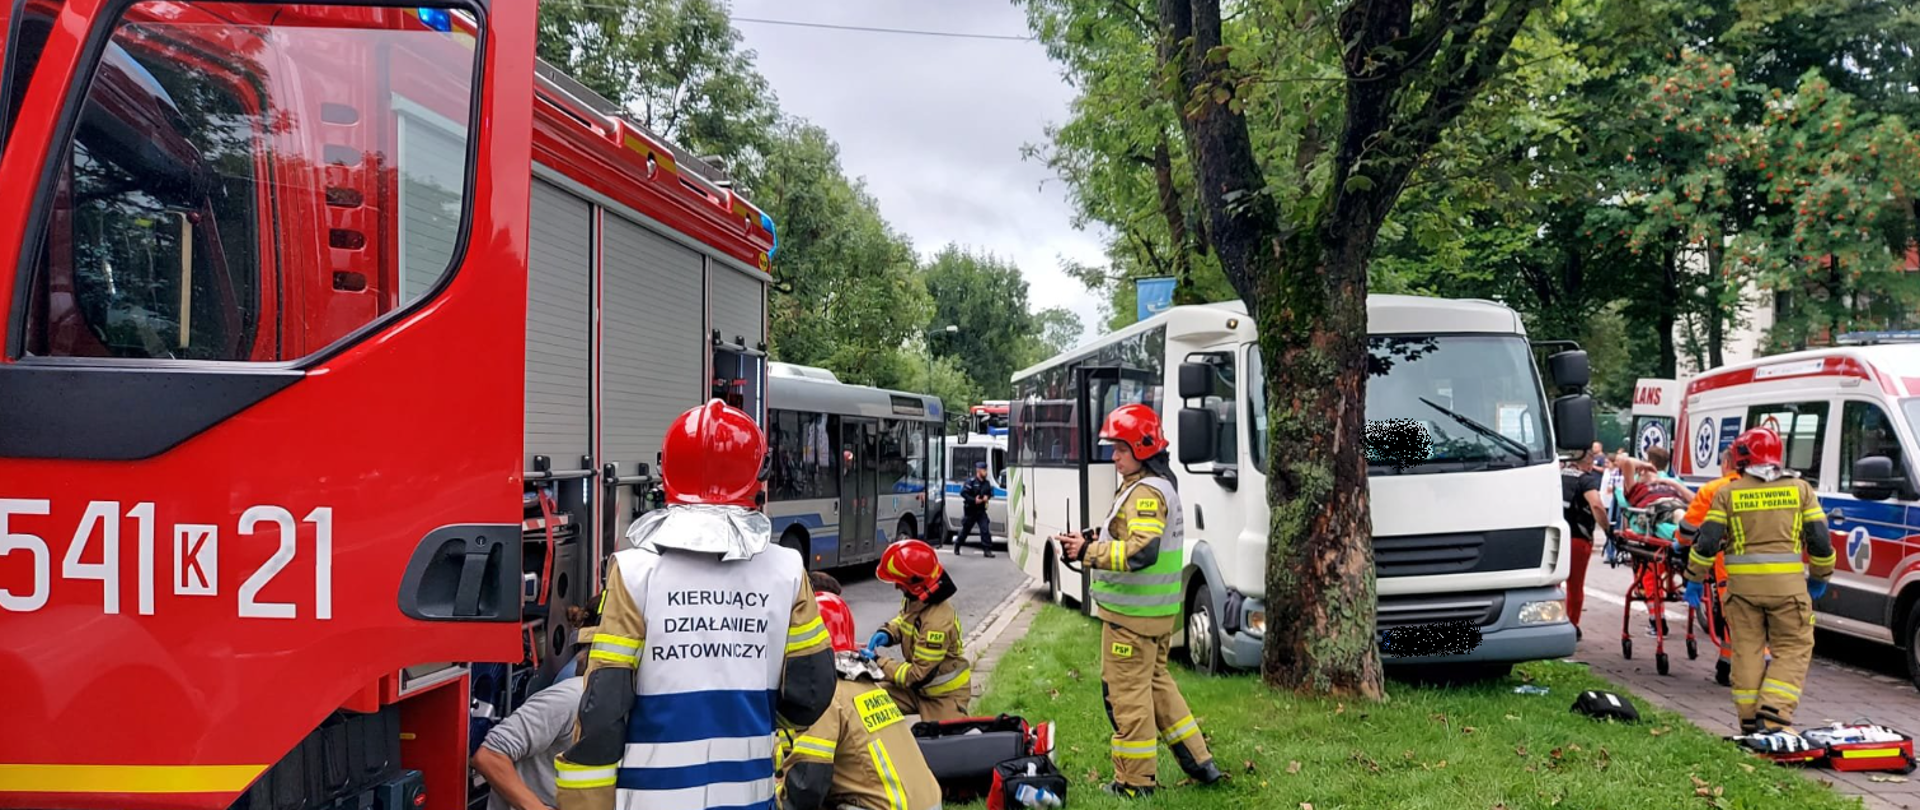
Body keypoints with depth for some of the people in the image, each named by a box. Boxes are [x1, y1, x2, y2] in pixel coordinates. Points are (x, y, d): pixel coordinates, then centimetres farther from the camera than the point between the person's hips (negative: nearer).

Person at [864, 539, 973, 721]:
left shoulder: (937, 623, -34)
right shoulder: (914, 600, -9)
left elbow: (918, 675, -28)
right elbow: (904, 620, 16)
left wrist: (879, 662, -22)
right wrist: (887, 633, -6)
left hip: (944, 695, -8)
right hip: (919, 687, 8)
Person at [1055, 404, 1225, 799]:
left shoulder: (1145, 492, -19)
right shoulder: (1162, 486, 14)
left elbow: (1142, 552, -29)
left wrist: (1088, 552, -23)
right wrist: (1097, 542, 7)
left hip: (1132, 614, -10)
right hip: (1156, 613, 10)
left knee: (1127, 692, -1)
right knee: (1156, 683, 21)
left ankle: (1134, 781, 8)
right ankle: (1199, 762, 26)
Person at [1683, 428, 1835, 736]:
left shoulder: (1728, 493, 3)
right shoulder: (1800, 489, 5)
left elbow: (1707, 542, -1)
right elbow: (1820, 540, 4)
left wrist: (1694, 579, 9)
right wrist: (1820, 576, 19)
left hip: (1742, 583, 1)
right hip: (1787, 583, -1)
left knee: (1747, 650, 10)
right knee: (1792, 649, 7)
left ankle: (1749, 720, 14)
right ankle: (1774, 716, -6)